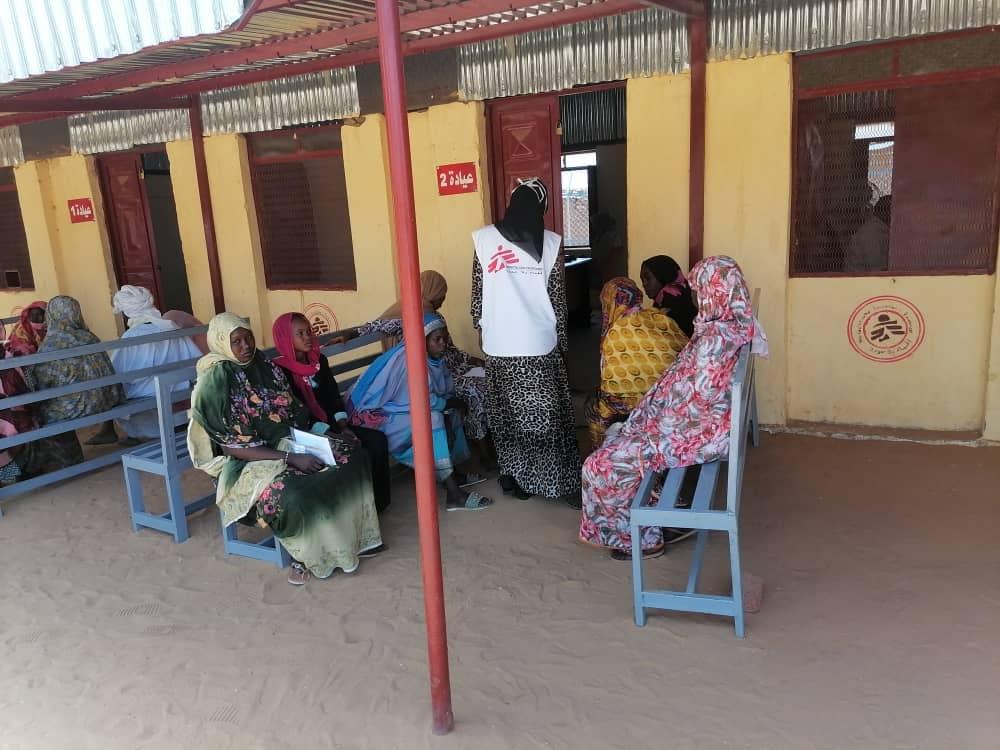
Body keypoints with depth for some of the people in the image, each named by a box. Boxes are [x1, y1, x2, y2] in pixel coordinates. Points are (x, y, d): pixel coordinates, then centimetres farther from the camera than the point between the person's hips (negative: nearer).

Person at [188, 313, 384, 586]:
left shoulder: (266, 368, 5)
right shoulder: (215, 383, -15)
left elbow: (296, 413, 13)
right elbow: (232, 446, -18)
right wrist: (290, 458, -24)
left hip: (288, 442, 7)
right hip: (247, 461, -7)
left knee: (351, 454, -10)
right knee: (290, 493, -35)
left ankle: (353, 535, -2)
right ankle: (308, 555, -9)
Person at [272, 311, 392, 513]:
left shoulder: (319, 360, 11)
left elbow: (333, 395, 9)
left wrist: (342, 427, -6)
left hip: (331, 425, 7)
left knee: (377, 439, -13)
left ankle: (379, 501, -5)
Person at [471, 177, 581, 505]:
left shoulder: (484, 238, -1)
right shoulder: (551, 242, -3)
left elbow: (478, 293, 3)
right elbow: (558, 298, 0)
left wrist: (481, 329, 16)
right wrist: (562, 341, 10)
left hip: (499, 345, 1)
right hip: (540, 345, -1)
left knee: (509, 415, 13)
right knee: (549, 417, 7)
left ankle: (516, 478, 23)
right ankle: (562, 484, 13)